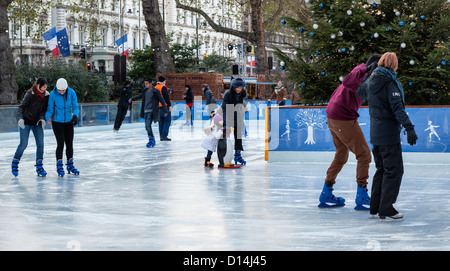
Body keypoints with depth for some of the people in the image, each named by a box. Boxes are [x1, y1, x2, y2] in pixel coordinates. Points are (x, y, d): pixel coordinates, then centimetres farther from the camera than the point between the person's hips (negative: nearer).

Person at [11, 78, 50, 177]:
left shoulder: (46, 96, -4)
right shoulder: (30, 94, -18)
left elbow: (44, 109, 2)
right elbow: (21, 107, -22)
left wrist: (42, 119, -17)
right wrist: (20, 118, -37)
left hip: (37, 122, 4)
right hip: (26, 122, -4)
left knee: (40, 144, -5)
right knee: (23, 144, -7)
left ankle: (39, 166, 4)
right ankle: (14, 163, 14)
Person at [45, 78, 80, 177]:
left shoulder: (71, 93, -13)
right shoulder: (53, 95, -17)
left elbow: (75, 107, -8)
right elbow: (50, 110, -10)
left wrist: (75, 116, -27)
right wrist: (44, 119, -23)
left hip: (68, 121, 3)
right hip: (57, 122, -3)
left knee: (70, 144, 6)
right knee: (60, 143, -11)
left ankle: (70, 166, 20)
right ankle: (59, 166, 1)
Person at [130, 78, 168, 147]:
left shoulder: (155, 91, -7)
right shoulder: (146, 91, 12)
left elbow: (162, 101, -5)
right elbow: (140, 96, 32)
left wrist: (165, 111, -6)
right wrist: (132, 98, 39)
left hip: (151, 111, -7)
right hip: (146, 111, 7)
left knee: (148, 125, -17)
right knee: (147, 127, 8)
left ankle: (151, 140, -10)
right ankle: (153, 140, 20)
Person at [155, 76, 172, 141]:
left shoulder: (155, 88, 13)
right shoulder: (163, 87, -11)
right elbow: (166, 97, -16)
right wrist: (170, 105, -14)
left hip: (158, 107, 8)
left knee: (161, 121, 12)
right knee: (167, 121, -3)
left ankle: (161, 136, 12)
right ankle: (164, 135, -11)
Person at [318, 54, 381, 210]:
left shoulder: (362, 72, 17)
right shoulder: (361, 70, -14)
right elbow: (347, 82, -31)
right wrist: (365, 70, -36)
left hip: (332, 116, 11)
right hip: (344, 119, -11)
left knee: (341, 156, 20)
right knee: (364, 155, -4)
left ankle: (326, 195, 25)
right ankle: (362, 198, -3)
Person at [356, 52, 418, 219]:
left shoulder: (370, 81, 8)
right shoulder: (390, 83, -14)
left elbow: (359, 94, 30)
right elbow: (398, 108, -23)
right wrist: (409, 128, -28)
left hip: (375, 133, 8)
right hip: (389, 133, -8)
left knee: (381, 169, 17)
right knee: (394, 170, -4)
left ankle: (375, 206, 18)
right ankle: (386, 208, -7)